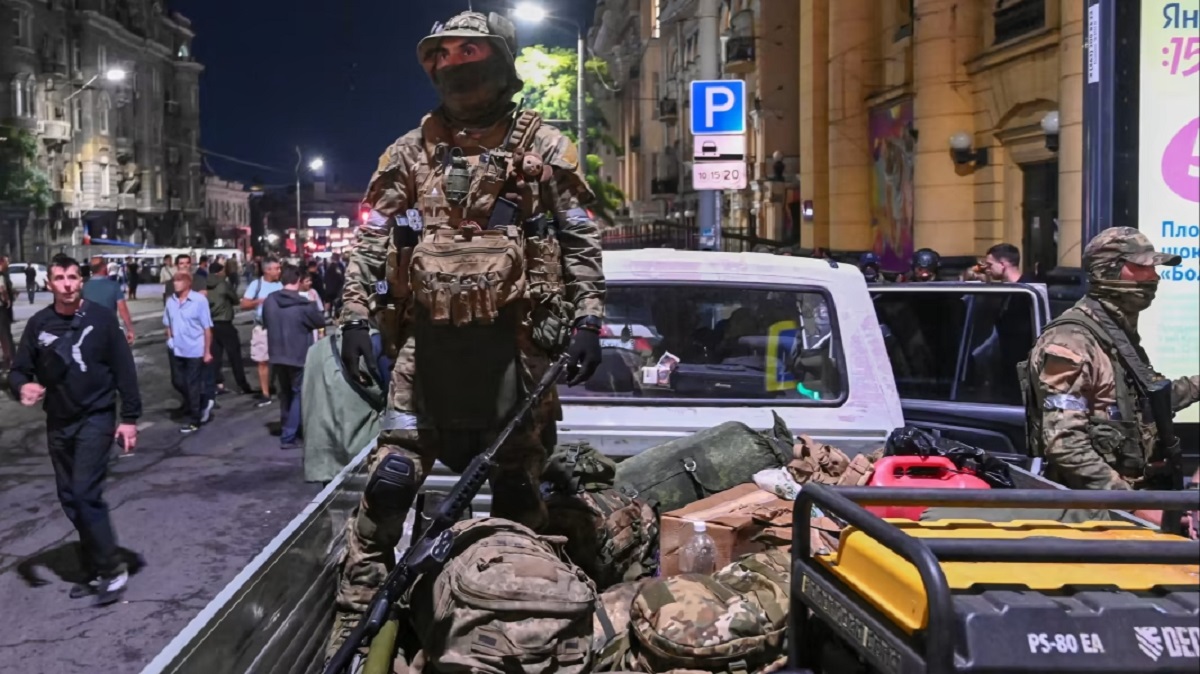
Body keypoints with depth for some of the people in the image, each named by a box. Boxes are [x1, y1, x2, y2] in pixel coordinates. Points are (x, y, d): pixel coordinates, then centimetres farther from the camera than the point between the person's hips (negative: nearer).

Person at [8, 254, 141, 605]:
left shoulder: (101, 318, -8)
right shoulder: (39, 324, 1)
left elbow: (124, 370, -6)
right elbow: (19, 370, 6)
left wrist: (129, 418, -8)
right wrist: (22, 386, -18)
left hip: (96, 418, -5)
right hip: (58, 424, 5)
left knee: (86, 494, -14)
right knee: (70, 499, 10)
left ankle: (112, 570, -3)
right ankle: (96, 569, 23)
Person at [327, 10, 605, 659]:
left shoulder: (542, 148, 6)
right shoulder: (412, 150, 13)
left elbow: (581, 240, 3)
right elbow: (370, 240, 12)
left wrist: (587, 319, -6)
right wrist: (356, 316, 3)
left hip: (512, 340, -1)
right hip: (427, 339, 2)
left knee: (517, 484, 7)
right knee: (390, 478, -2)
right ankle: (353, 620, 6)